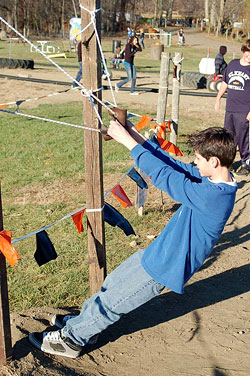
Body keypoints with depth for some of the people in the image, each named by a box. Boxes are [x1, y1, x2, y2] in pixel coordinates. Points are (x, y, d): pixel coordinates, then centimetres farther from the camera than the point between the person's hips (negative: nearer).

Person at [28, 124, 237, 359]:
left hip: (163, 269, -8)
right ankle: (81, 322, 41)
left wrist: (127, 141, -21)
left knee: (110, 301, 6)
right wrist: (138, 137, -2)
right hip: (158, 252, 9)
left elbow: (163, 174, -29)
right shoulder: (215, 181, -3)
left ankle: (72, 338, 25)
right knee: (113, 283, 21)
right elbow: (174, 165, 2)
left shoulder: (212, 195, -32)